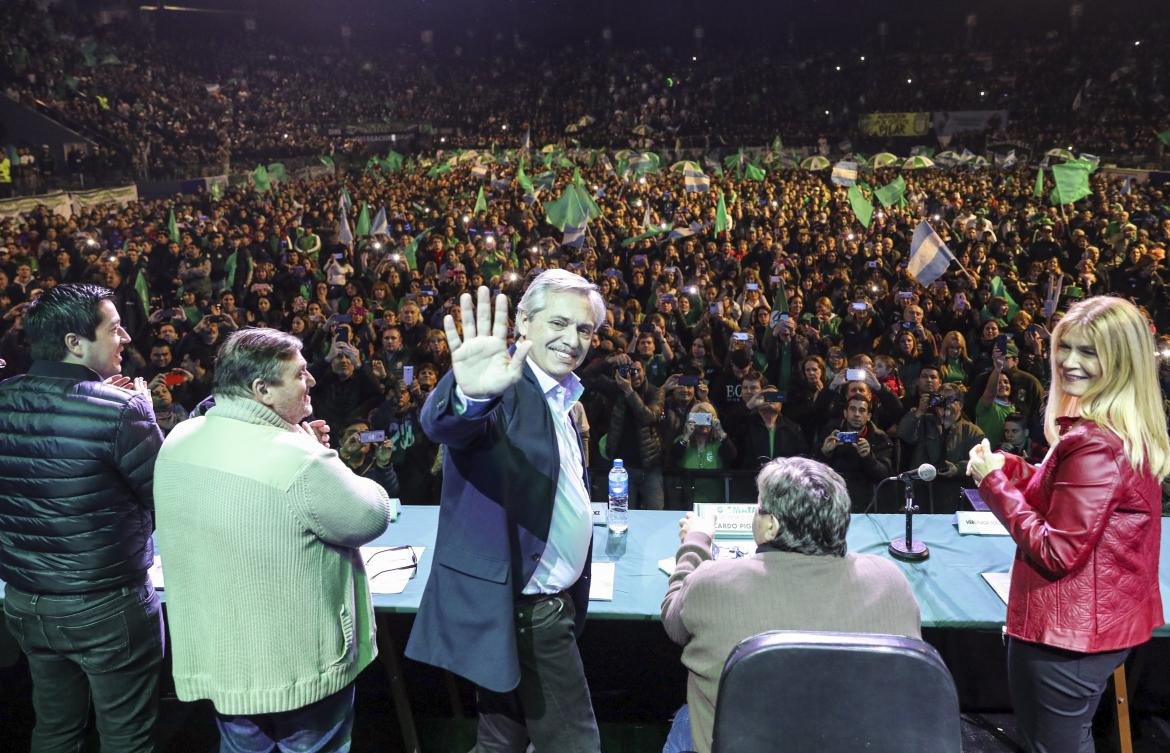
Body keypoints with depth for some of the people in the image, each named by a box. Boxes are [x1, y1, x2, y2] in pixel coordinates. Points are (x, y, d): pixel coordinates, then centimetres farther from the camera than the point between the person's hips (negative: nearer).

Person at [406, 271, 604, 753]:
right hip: (520, 609, -8)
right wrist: (470, 394, -64)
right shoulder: (505, 388, -19)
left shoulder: (560, 395, 9)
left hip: (548, 601, 9)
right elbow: (445, 424, -42)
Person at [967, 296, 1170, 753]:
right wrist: (1007, 467, 2)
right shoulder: (1133, 431, 5)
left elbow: (1057, 552, -24)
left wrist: (993, 482, -17)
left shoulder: (1095, 443, -26)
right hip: (1108, 619, 10)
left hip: (1066, 631, -10)